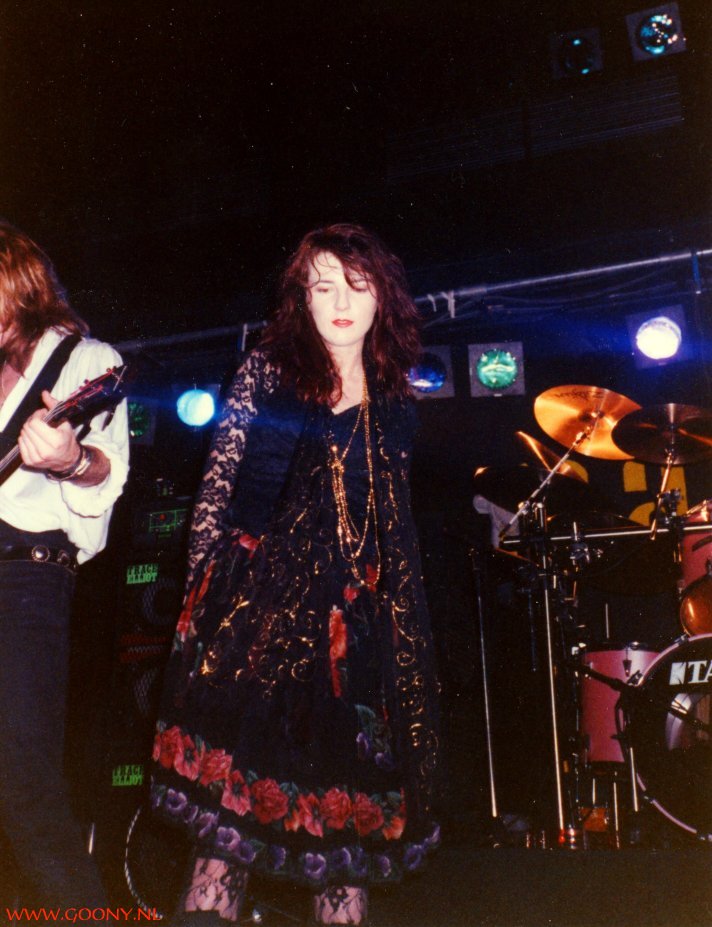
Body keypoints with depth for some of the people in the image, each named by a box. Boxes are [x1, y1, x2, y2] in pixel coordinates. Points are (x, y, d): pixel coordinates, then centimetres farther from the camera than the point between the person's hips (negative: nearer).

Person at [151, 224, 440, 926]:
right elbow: (219, 477, 2)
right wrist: (202, 581, -6)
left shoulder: (394, 402, 14)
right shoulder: (267, 369, 6)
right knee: (244, 733, -10)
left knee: (347, 757, 1)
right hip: (262, 588, -2)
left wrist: (402, 618, 13)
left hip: (358, 603, 3)